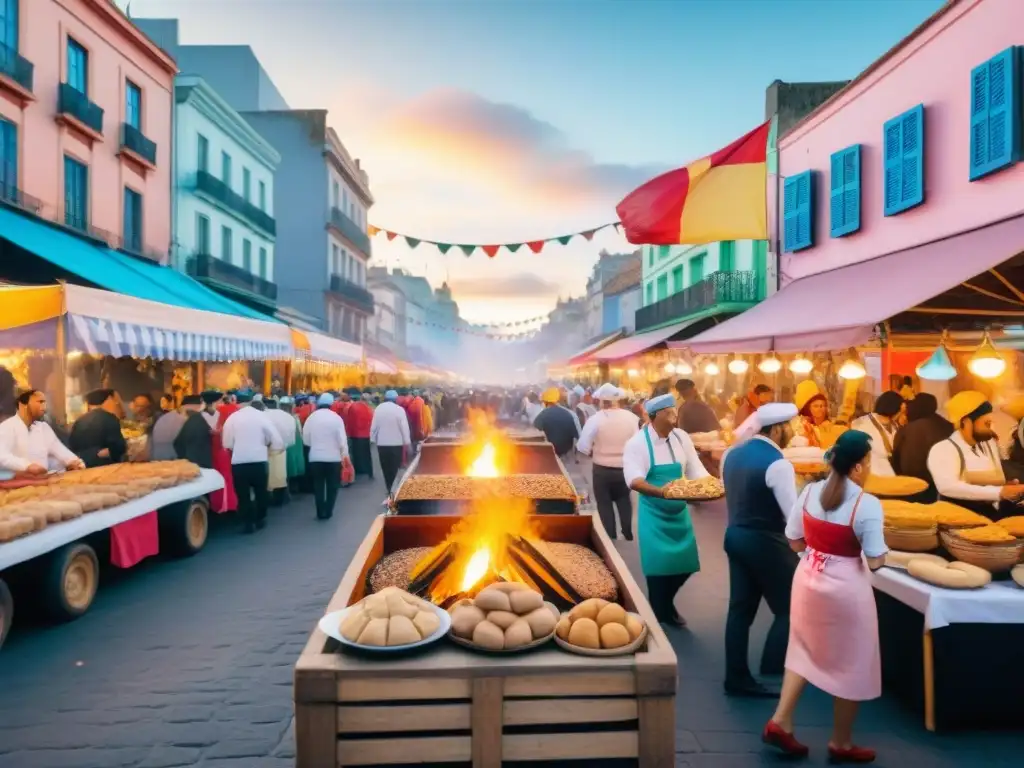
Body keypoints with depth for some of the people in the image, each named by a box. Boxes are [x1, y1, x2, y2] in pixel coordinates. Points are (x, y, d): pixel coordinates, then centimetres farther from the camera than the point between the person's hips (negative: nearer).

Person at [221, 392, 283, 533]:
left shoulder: (232, 417, -4)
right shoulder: (261, 416, -4)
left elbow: (227, 443, -2)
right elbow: (276, 439, -6)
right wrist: (266, 446, 13)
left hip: (239, 461, -1)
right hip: (259, 460, 1)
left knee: (243, 494, 8)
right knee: (261, 491, 18)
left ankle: (248, 523, 10)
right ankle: (260, 520, 28)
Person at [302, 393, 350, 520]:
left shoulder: (311, 417, -2)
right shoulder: (336, 417, -8)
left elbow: (305, 439, 1)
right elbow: (342, 439, -9)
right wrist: (345, 454, 3)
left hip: (315, 457, 2)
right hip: (333, 457, -2)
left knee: (318, 485, 12)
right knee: (332, 486, 11)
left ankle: (320, 513, 11)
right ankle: (328, 512, 10)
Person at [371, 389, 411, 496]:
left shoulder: (378, 408, -1)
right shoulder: (399, 409, -11)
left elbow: (373, 426, 3)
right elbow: (404, 427, -11)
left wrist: (373, 439, 13)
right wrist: (407, 442, -4)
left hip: (381, 443, 3)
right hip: (396, 443, -3)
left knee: (385, 468, 13)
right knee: (395, 467, 5)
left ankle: (389, 489, 19)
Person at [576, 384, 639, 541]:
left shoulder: (596, 419, -17)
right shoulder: (631, 417, -8)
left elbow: (583, 446, -19)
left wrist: (594, 453, 1)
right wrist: (626, 453, 11)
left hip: (602, 469, -3)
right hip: (625, 468, 3)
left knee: (605, 504, 14)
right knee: (624, 500, 25)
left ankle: (610, 537, 20)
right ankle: (628, 533, 31)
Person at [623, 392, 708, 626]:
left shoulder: (681, 438, 0)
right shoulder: (637, 442, -15)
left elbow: (696, 471, 1)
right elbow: (634, 480, -26)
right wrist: (660, 491, -43)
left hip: (679, 511, 5)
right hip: (654, 512, -5)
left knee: (685, 564, 9)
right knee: (659, 565, -5)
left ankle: (666, 604, 35)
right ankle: (658, 615, 17)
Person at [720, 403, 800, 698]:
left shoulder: (731, 454, 6)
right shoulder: (777, 464, -19)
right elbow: (794, 515, -18)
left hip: (735, 536, 8)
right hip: (765, 542, -8)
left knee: (741, 608, 14)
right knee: (789, 609, 9)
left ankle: (737, 677, 22)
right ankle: (770, 673, 10)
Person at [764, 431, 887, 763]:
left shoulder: (810, 492, -3)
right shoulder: (867, 504, -19)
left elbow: (794, 542, 3)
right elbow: (875, 561, -15)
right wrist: (883, 546, 4)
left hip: (808, 580, 5)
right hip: (846, 589, -5)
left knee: (804, 651, 22)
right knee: (851, 664, 13)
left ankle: (780, 722, 19)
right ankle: (841, 744, 27)